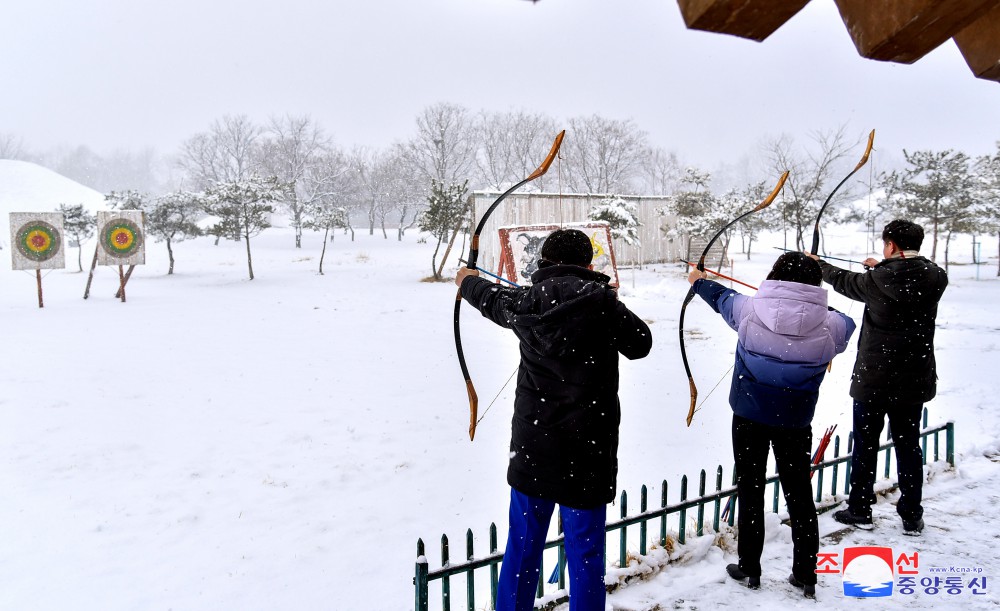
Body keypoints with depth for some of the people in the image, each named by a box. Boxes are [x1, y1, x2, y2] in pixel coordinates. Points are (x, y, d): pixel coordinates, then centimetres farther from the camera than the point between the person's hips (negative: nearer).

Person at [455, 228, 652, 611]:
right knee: (585, 554, 7)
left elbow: (494, 300, 21)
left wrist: (469, 282, 42)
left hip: (532, 448, 4)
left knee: (522, 546, 17)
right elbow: (640, 344, 2)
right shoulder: (601, 301, -11)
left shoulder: (526, 301, -1)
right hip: (586, 451, -3)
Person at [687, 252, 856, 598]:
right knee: (799, 495, 13)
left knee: (750, 491, 12)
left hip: (749, 417, 0)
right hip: (796, 422, 0)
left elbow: (721, 297, 10)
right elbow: (847, 325, 15)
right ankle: (805, 576, 25)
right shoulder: (830, 325, -10)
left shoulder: (749, 310, -11)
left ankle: (749, 569, 24)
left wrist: (699, 282, 32)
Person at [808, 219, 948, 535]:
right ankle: (912, 518, 20)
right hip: (914, 380, 4)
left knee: (865, 445, 10)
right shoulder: (936, 278, -6)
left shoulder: (877, 279, -15)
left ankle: (860, 511, 21)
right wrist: (882, 267, 32)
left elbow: (844, 281, 5)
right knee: (909, 447, 13)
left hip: (873, 378, -3)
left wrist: (819, 264, 24)